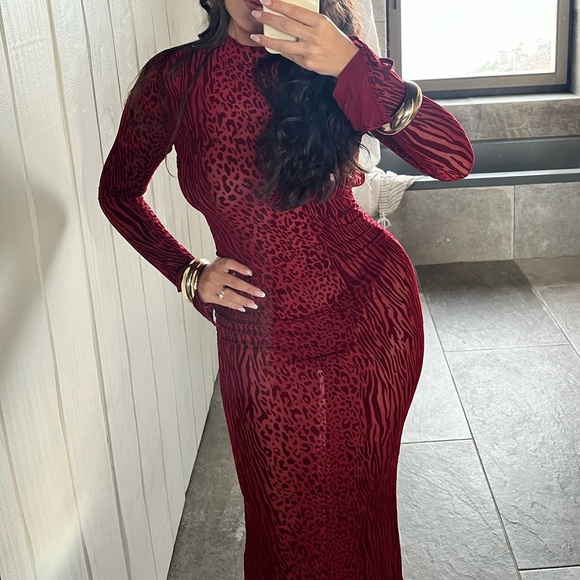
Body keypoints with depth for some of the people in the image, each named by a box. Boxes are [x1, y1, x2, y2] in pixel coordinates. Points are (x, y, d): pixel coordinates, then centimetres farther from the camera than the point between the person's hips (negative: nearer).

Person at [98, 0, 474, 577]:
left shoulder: (326, 63, -9)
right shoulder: (172, 79, -9)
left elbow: (453, 159, -20)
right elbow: (118, 191, 7)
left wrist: (353, 68, -31)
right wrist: (188, 272, -4)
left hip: (373, 312, 0)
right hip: (262, 342, 0)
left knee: (359, 497, 20)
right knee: (287, 514, 19)